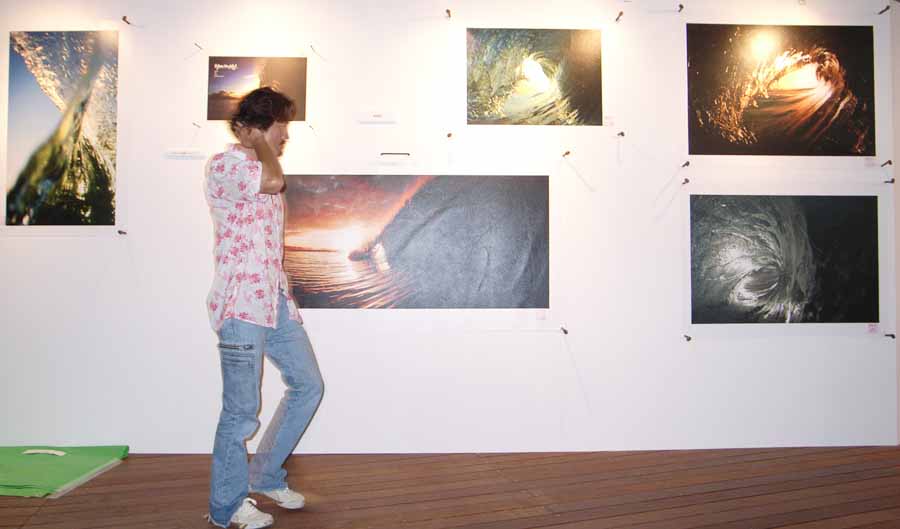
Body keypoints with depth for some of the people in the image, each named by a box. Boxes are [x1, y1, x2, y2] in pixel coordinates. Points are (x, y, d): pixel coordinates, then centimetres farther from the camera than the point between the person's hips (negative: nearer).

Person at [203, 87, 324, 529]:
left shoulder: (259, 168, 21)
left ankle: (266, 476, 30)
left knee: (307, 385, 13)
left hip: (277, 300, 9)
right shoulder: (223, 165, -8)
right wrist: (259, 141, -9)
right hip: (241, 303, -9)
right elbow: (273, 181, -25)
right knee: (242, 409, -1)